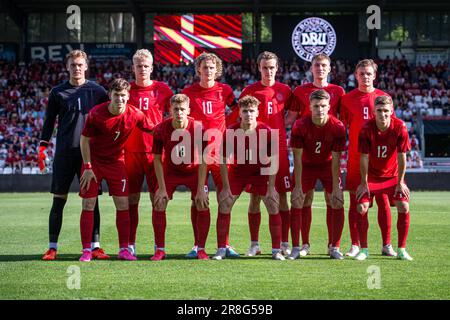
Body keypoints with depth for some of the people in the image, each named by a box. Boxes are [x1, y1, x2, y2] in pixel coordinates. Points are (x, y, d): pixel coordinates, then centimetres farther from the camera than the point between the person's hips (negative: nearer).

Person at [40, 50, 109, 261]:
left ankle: (95, 246, 4)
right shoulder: (58, 92, 8)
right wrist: (43, 146, 1)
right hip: (64, 152, 0)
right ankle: (52, 247, 5)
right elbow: (49, 121, 10)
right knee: (59, 199, 0)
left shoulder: (97, 91, 7)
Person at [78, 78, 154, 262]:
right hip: (94, 161, -2)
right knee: (88, 205, -5)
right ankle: (86, 251, 1)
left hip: (116, 162, 2)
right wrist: (88, 167, -11)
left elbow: (154, 130, 1)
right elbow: (84, 140, -9)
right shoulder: (96, 114, -19)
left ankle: (124, 250, 6)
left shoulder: (134, 115, -14)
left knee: (123, 204, -3)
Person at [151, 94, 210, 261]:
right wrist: (162, 188, -17)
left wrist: (201, 190, -21)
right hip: (170, 171, 1)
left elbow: (203, 161, -18)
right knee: (158, 205, -12)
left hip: (194, 171, -1)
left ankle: (201, 249, 1)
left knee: (203, 206, -13)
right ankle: (160, 249, 0)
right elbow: (157, 160, -13)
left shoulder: (198, 129, -24)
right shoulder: (161, 129, -22)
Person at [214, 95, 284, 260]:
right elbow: (224, 161, -10)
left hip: (261, 172, -1)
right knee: (224, 205, -9)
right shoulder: (230, 132, -19)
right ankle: (221, 249, 2)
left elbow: (273, 161, -13)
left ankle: (276, 250, -2)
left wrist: (271, 188, -16)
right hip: (237, 172, 1)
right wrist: (226, 187, -12)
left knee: (273, 206, -11)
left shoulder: (267, 132, -21)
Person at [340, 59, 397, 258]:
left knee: (383, 200, 0)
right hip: (355, 157, 0)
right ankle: (355, 245, 7)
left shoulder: (384, 97, 5)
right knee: (355, 200, 1)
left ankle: (386, 245, 7)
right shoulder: (347, 99, 5)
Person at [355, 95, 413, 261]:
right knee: (362, 208, -14)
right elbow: (364, 158, -15)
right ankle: (364, 250, -1)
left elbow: (402, 157, -13)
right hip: (371, 175, -1)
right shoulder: (366, 129, -21)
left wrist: (400, 183, -8)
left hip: (393, 175, 1)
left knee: (404, 207, -12)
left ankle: (401, 250, 0)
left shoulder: (400, 128, -20)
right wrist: (364, 183, -11)